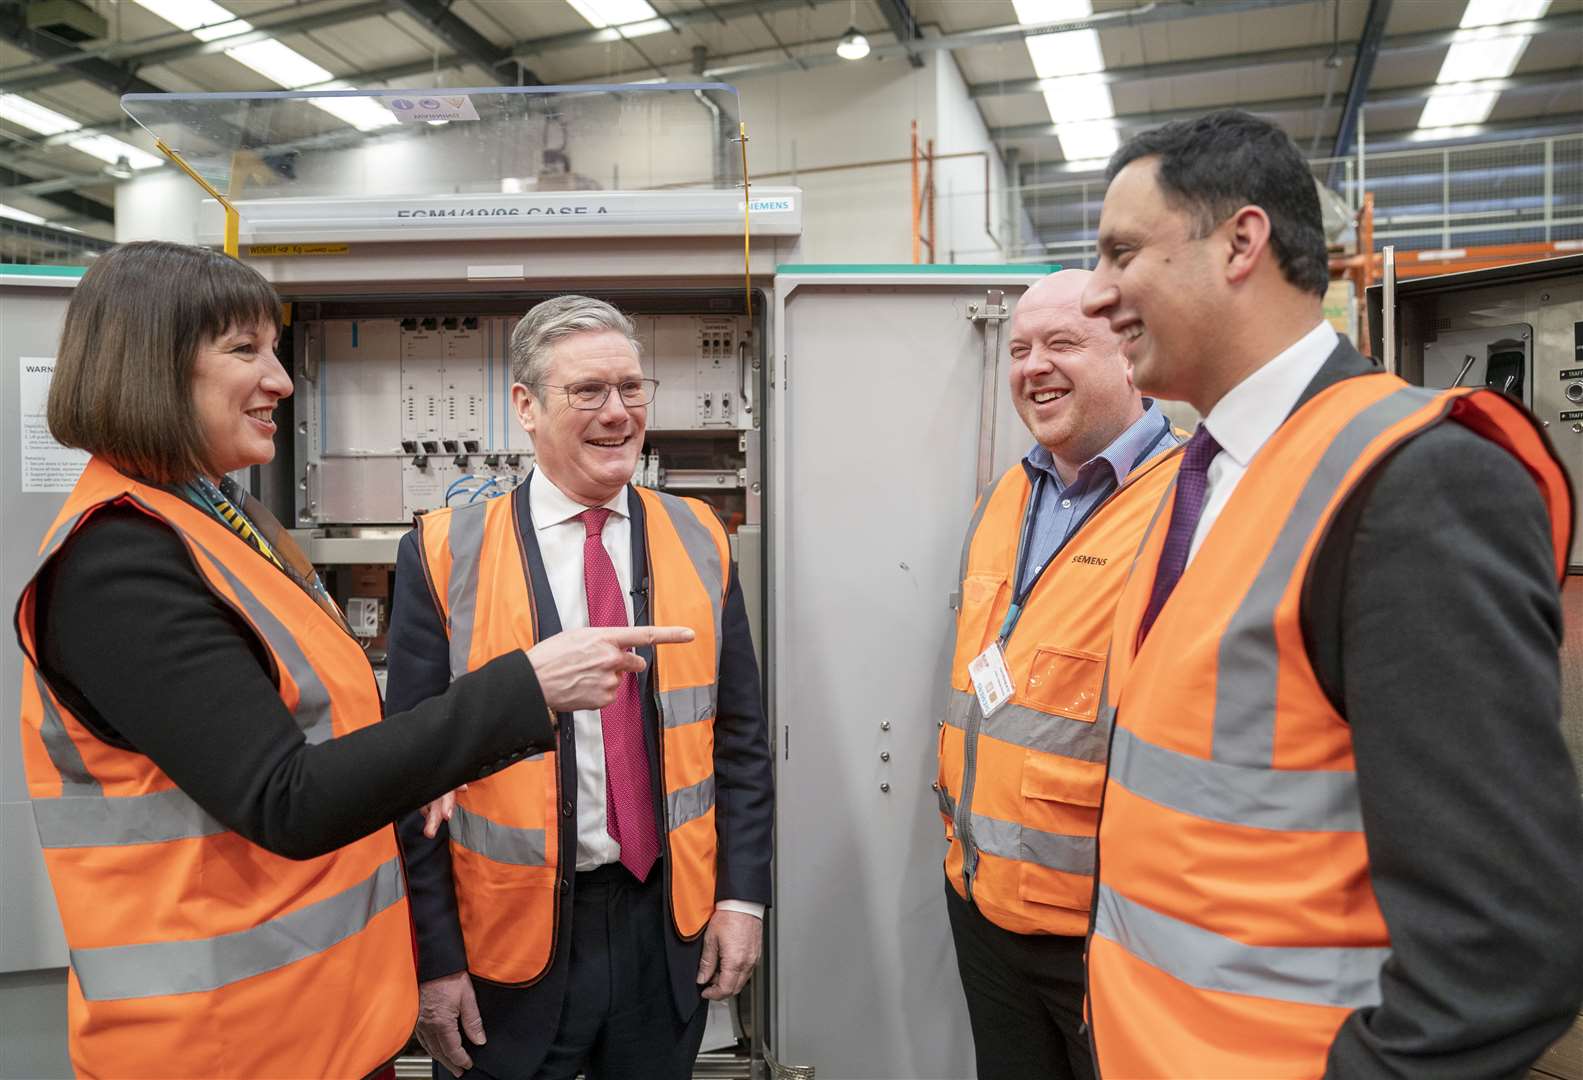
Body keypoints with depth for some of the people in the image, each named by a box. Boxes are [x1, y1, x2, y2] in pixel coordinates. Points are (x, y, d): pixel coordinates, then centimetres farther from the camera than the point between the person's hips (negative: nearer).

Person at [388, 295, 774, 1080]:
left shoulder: (698, 540, 0)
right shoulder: (448, 554, -9)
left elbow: (740, 737, 4)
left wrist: (742, 894, 0)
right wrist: (435, 958, -5)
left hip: (671, 926, 3)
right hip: (510, 939, -2)